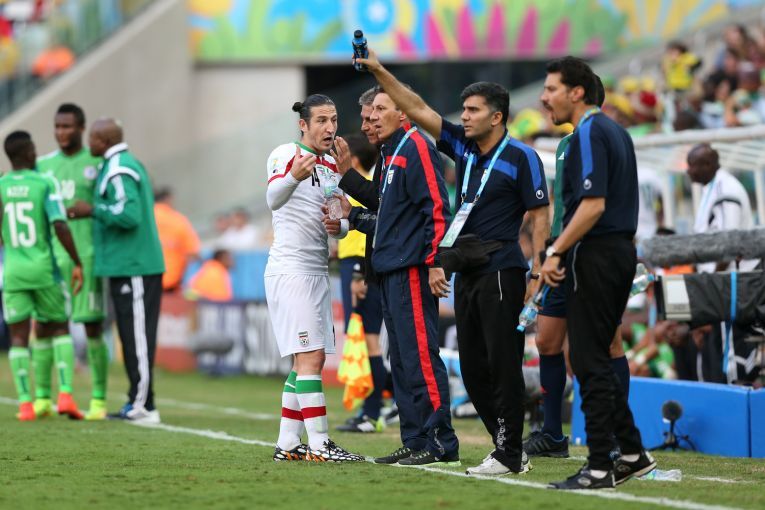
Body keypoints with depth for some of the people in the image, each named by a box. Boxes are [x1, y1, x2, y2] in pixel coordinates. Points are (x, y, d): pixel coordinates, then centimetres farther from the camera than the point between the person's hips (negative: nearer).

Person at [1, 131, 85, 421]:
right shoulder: (45, 185, -5)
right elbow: (60, 226, -14)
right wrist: (77, 264, -7)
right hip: (43, 268, -1)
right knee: (60, 329, 12)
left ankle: (25, 404, -5)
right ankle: (65, 394, -5)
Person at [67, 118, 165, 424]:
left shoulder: (119, 172, -15)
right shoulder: (130, 164, 18)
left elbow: (129, 215, -25)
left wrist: (93, 210, -13)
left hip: (133, 269, -10)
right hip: (129, 266, 10)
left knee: (137, 338, -7)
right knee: (132, 337, 11)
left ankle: (142, 406, -6)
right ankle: (137, 403, 14)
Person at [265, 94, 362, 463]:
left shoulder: (331, 166, 14)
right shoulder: (286, 154, -9)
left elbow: (342, 222, 22)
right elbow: (273, 199, -29)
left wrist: (339, 225, -3)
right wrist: (292, 176, -50)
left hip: (317, 271, 9)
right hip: (289, 268, -9)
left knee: (309, 360, 9)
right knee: (310, 357, -12)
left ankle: (288, 443, 14)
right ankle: (318, 444, -13)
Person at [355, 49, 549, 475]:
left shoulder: (521, 157, -8)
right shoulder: (463, 146, 11)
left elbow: (540, 215, -9)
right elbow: (418, 109, 10)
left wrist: (538, 272, -15)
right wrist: (379, 71, 3)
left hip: (502, 274, -8)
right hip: (468, 274, 8)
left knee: (503, 363, -7)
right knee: (473, 369, 8)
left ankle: (509, 454, -4)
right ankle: (509, 449, 14)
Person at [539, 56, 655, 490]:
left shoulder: (588, 134, -14)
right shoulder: (616, 132, 15)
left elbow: (593, 205, -23)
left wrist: (555, 252, -19)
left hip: (594, 255, -10)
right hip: (622, 251, 10)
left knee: (590, 361, -5)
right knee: (598, 358, 16)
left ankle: (600, 467, -5)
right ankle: (633, 453, 17)